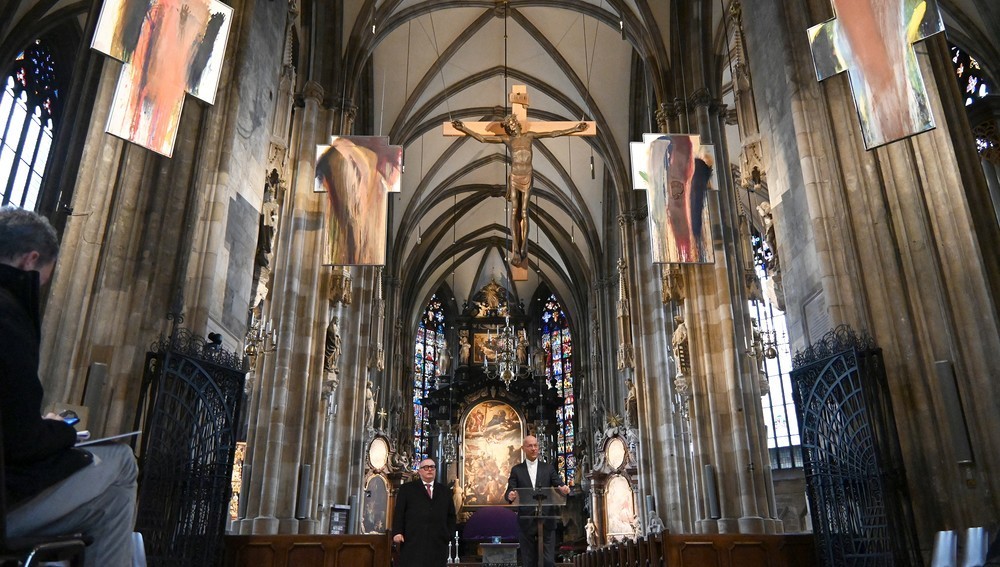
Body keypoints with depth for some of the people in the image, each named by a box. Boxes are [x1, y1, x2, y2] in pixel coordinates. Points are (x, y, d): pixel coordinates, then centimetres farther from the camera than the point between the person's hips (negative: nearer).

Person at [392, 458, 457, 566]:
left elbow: (451, 515, 19)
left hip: (438, 542, 3)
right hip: (414, 541, -3)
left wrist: (449, 534, 7)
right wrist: (397, 532, -8)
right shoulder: (407, 489, 11)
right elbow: (399, 512, 3)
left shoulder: (444, 490, 19)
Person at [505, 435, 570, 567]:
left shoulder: (548, 468, 9)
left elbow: (559, 486, 1)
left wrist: (564, 489, -23)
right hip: (526, 522, 0)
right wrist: (511, 496, -25)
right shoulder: (516, 470, 6)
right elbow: (510, 491, -2)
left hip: (546, 521, 0)